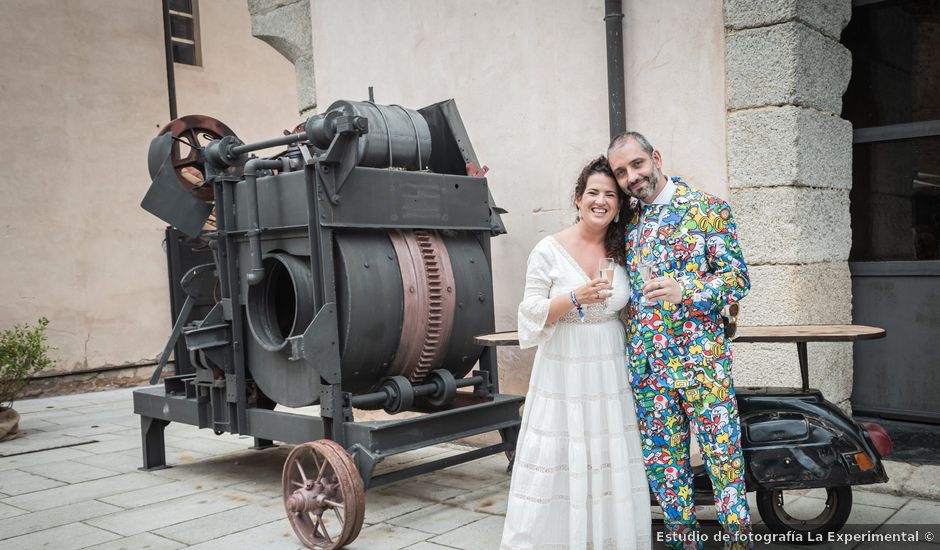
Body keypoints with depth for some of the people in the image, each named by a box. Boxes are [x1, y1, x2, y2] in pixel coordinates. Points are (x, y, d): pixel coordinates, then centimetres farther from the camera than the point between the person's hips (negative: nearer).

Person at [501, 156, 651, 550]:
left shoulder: (622, 252, 7)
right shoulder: (549, 251, -6)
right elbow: (531, 314, -7)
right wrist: (574, 298, -20)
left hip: (610, 376, 4)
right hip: (562, 374, -3)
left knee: (611, 464, 6)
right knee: (558, 466, -1)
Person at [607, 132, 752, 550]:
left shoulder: (707, 209, -2)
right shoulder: (627, 222, 12)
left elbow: (737, 277, -7)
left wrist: (685, 290, -22)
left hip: (701, 357, -5)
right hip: (646, 362, 5)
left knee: (722, 454, 0)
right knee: (661, 460, 11)